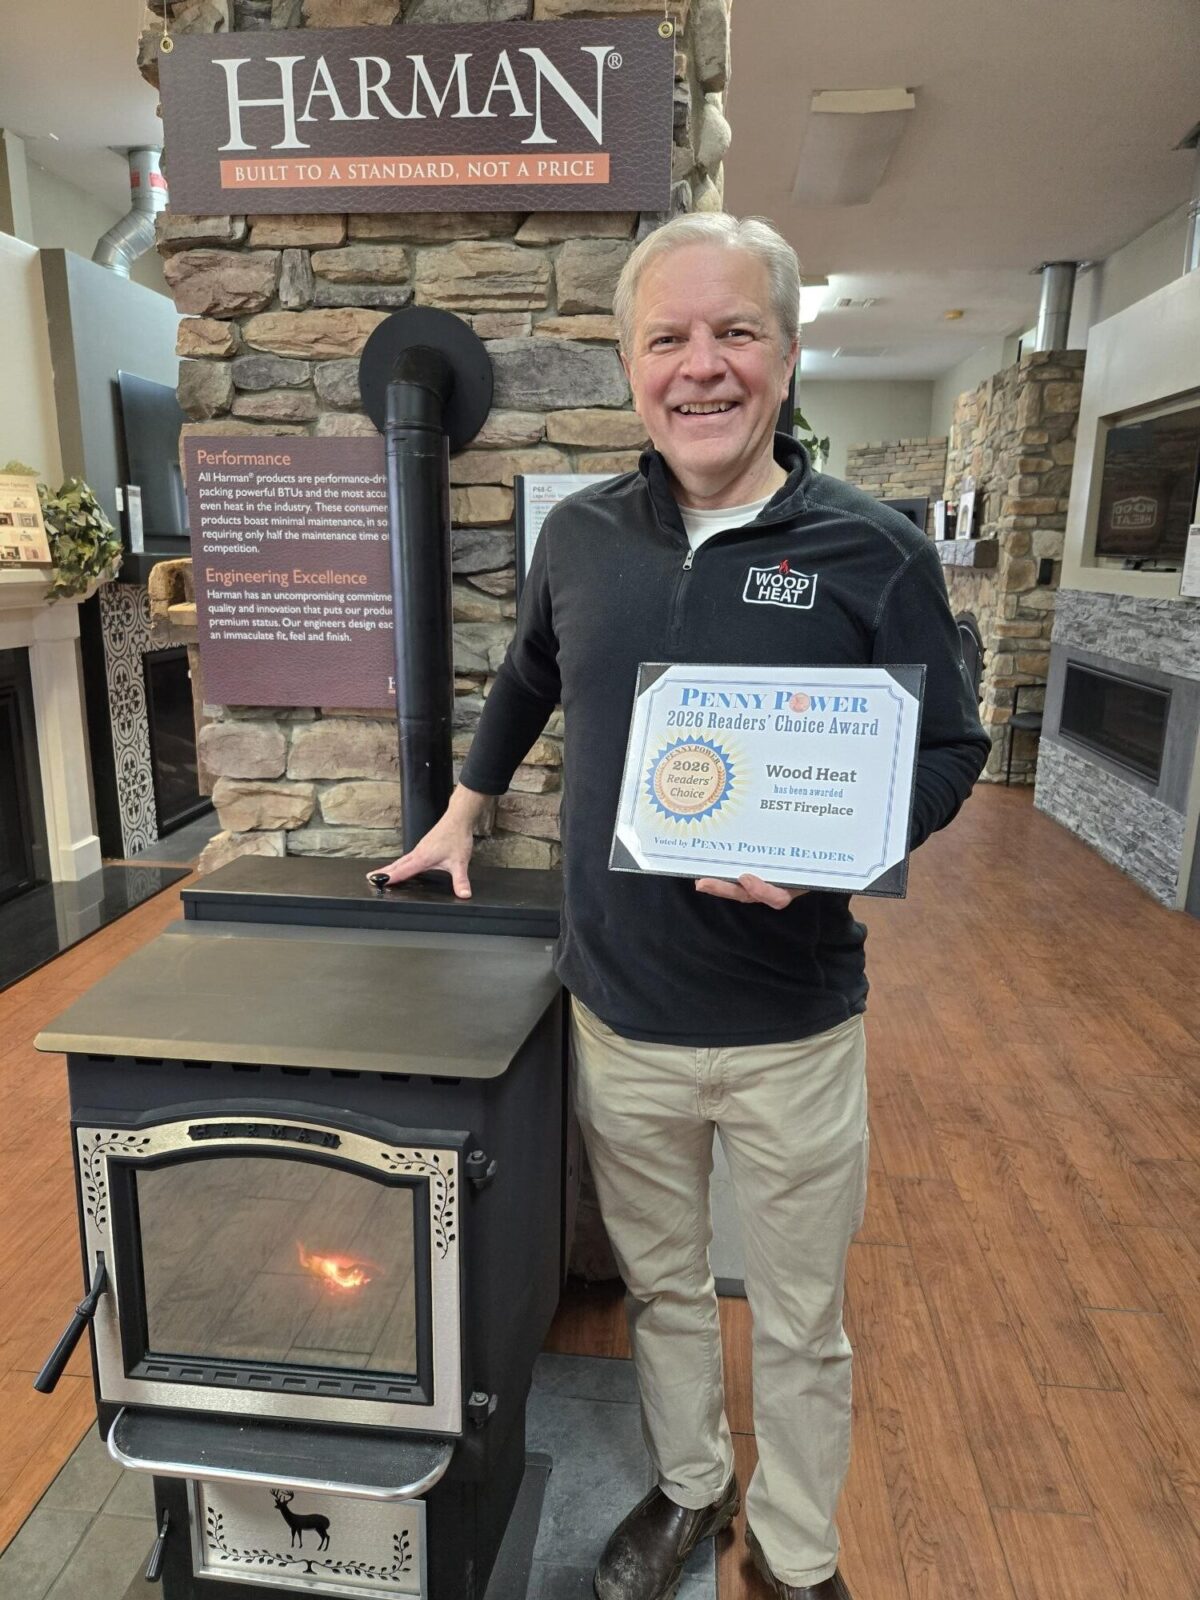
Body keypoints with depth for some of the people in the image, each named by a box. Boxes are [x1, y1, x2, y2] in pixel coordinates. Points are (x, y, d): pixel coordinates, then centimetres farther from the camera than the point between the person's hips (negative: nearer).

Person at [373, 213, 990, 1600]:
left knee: (800, 1325, 18)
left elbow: (947, 753, -4)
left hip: (791, 1030, -2)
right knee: (660, 1288, 23)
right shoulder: (581, 536, 0)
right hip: (620, 1017, 3)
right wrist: (463, 811, 24)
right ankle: (687, 1485, 52)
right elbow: (527, 683, 18)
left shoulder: (872, 551, -10)